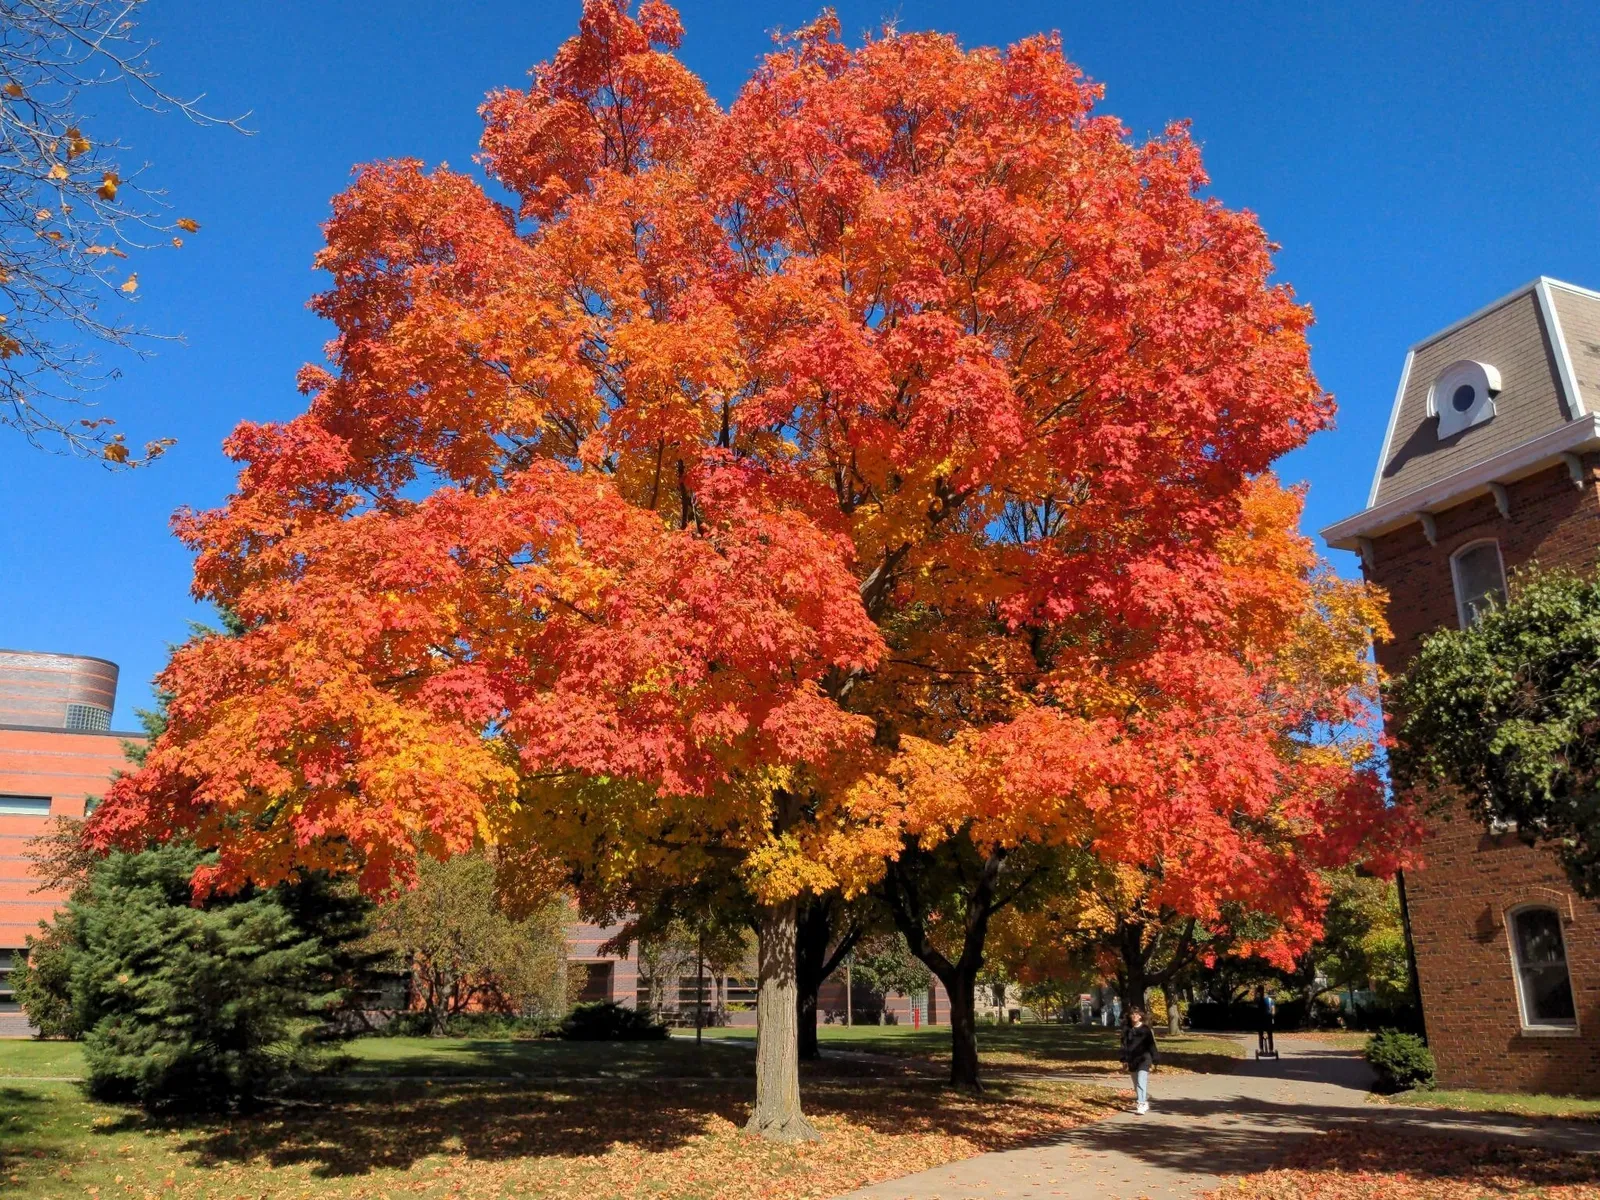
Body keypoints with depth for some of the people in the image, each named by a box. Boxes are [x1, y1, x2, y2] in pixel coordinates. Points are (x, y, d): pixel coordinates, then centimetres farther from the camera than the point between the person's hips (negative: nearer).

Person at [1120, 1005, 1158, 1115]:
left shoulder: (1146, 1029, -2)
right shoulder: (1127, 1030, 5)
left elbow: (1151, 1045, 0)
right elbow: (1124, 1046, 6)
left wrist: (1153, 1061, -2)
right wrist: (1124, 1060, 0)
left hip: (1144, 1060, -4)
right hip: (1132, 1061, 4)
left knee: (1141, 1083, -16)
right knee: (1136, 1085, 14)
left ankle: (1141, 1105, -19)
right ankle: (1145, 1103, 30)